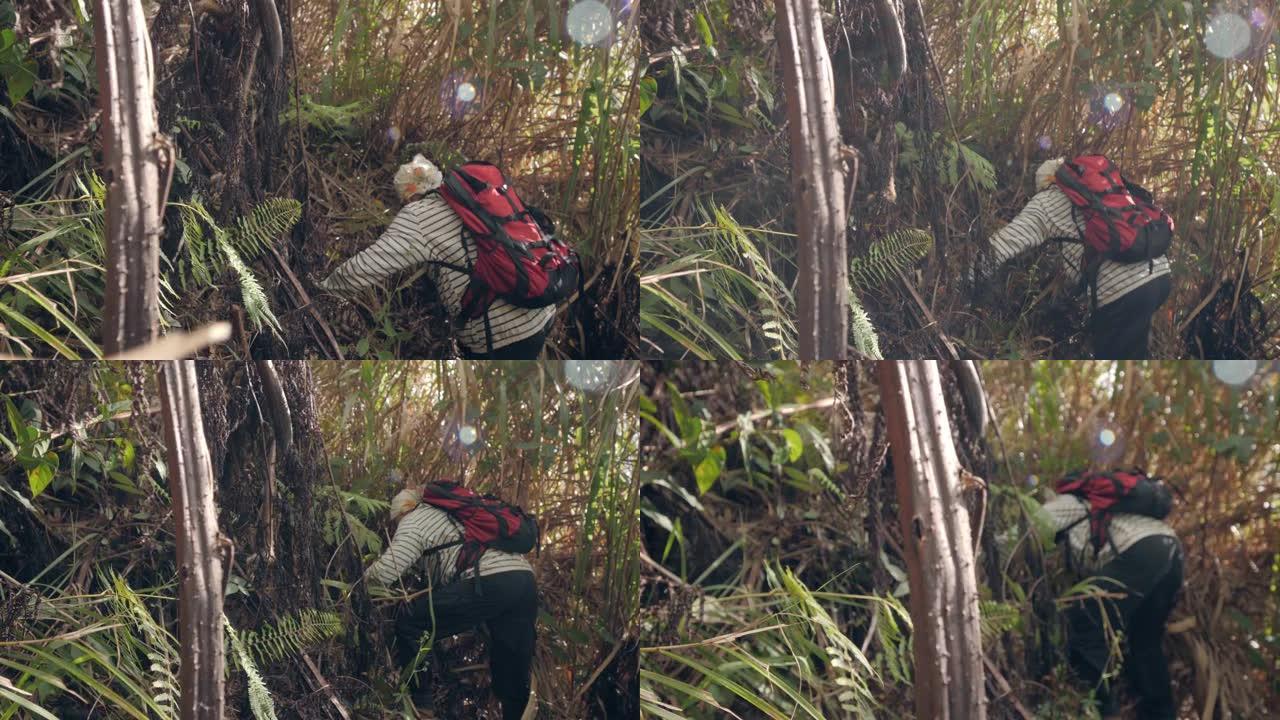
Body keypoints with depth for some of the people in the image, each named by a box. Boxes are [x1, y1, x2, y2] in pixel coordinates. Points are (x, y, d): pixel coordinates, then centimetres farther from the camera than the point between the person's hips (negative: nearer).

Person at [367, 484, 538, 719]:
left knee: (409, 617, 5)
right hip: (525, 581, 8)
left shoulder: (413, 522, 11)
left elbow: (386, 572, 0)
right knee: (514, 677, 11)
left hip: (489, 583, -8)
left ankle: (415, 700, 9)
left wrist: (365, 576, 20)